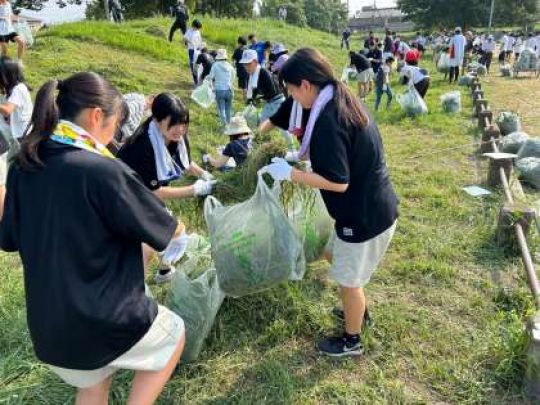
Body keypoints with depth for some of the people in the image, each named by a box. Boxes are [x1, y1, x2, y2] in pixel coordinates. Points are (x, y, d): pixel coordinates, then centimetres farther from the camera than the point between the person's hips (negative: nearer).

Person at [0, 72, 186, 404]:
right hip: (101, 316, -7)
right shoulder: (103, 171, -24)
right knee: (173, 334, 21)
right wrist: (180, 229, 10)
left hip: (46, 319, 7)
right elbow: (164, 230, -12)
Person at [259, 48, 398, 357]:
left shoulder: (328, 120, -27)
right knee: (335, 254, 29)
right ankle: (358, 309, 52)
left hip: (364, 215, -9)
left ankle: (351, 341, 35)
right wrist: (303, 153, 13)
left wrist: (289, 173, -20)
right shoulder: (345, 101, 3)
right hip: (374, 206, 9)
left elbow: (338, 182, -27)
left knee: (348, 279, 11)